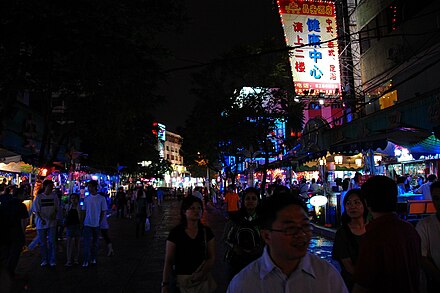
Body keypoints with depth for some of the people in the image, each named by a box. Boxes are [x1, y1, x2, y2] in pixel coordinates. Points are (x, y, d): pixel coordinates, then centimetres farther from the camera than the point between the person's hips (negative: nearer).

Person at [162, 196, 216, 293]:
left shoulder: (206, 231, -3)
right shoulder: (175, 232, -10)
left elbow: (212, 257, -3)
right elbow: (168, 261, -8)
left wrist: (203, 273, -18)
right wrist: (165, 284, -12)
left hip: (202, 280, 2)